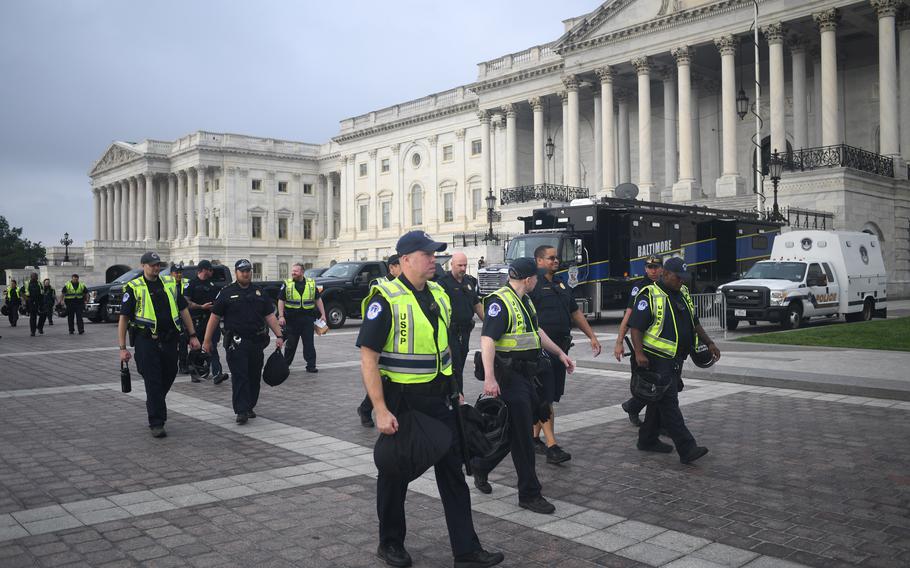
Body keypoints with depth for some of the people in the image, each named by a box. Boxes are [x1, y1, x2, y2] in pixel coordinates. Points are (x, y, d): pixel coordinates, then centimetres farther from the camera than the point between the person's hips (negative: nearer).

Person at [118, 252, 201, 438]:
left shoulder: (170, 284, 11)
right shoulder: (133, 288, -2)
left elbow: (183, 310, 16)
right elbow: (123, 318, -3)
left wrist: (192, 335, 11)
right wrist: (123, 348, -8)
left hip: (169, 340, 5)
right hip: (146, 341, -4)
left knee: (168, 377, 13)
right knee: (153, 382, -4)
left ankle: (153, 405, 41)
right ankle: (157, 424, 2)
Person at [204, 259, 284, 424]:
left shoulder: (260, 292, 12)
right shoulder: (227, 293, 2)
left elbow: (270, 316, 11)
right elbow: (215, 317, 3)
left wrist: (279, 335, 1)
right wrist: (207, 340, -1)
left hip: (257, 342, 4)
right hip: (236, 342, -4)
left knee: (254, 377, 9)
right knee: (239, 376, -9)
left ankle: (250, 407, 23)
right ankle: (241, 411, -9)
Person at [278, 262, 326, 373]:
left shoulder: (311, 284, 7)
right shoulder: (287, 284, 2)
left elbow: (318, 300, 13)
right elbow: (281, 301, 3)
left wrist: (323, 314, 6)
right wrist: (281, 316, -7)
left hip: (308, 318, 1)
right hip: (292, 319, -1)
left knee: (309, 343, 0)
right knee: (291, 343, 7)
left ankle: (311, 365, 4)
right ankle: (285, 365, 23)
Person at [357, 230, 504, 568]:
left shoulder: (438, 295, 7)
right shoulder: (385, 300, -16)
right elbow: (368, 357, -18)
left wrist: (452, 388, 16)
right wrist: (381, 411, -22)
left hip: (437, 399, 6)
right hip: (400, 400, -6)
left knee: (453, 472, 7)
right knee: (395, 473, 10)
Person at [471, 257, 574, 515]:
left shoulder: (524, 301, 16)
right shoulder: (499, 302, -16)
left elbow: (536, 331, 29)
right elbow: (487, 339, -25)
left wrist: (560, 353, 29)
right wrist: (489, 378, -33)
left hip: (525, 375, 10)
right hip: (508, 376, -10)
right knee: (522, 437, -3)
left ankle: (480, 465, 35)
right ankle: (529, 494, 7)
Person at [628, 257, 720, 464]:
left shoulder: (683, 293, 15)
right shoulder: (649, 295, -11)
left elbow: (694, 322, 26)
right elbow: (636, 327, -16)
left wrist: (708, 343, 21)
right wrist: (639, 353, -26)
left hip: (675, 359, 9)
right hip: (657, 359, -9)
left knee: (660, 401, 15)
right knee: (669, 403, -10)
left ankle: (648, 440, 26)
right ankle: (687, 449, -14)